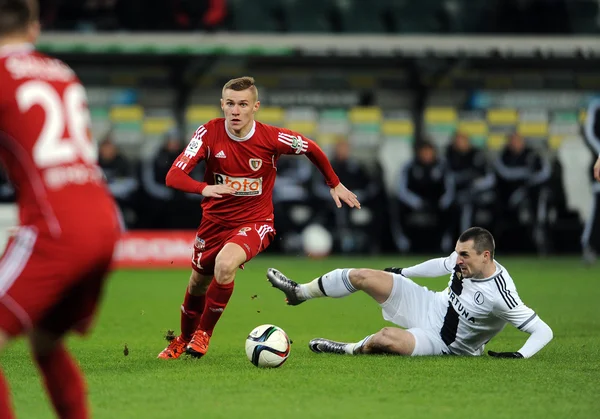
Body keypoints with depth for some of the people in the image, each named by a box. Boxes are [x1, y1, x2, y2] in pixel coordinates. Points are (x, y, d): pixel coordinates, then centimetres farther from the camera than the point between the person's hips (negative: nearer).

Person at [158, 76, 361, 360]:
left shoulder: (272, 138, -19)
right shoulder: (209, 133, -17)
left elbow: (311, 149, 1)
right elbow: (173, 176, -23)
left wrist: (334, 184, 12)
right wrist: (205, 188, -43)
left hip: (255, 222, -3)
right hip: (215, 220, 3)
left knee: (225, 264, -31)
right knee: (198, 282, 17)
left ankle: (204, 332, -9)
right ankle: (184, 339, 47)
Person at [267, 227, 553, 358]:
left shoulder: (501, 296, -33)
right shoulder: (464, 260, -13)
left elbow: (543, 331, -29)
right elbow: (443, 264, 12)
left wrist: (521, 355, -43)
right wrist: (404, 272, 21)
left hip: (444, 343, -6)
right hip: (430, 307, 6)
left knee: (386, 338, -34)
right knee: (362, 276, -6)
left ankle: (350, 350, 4)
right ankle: (300, 292, 16)